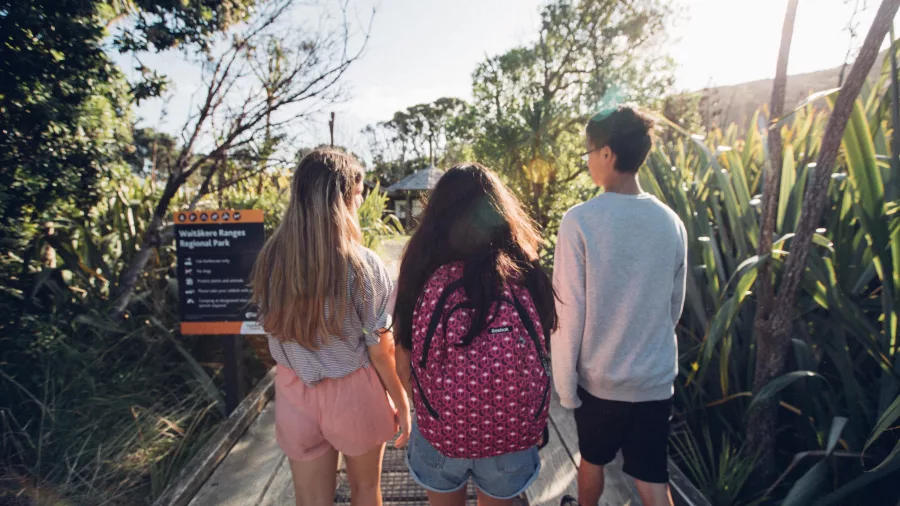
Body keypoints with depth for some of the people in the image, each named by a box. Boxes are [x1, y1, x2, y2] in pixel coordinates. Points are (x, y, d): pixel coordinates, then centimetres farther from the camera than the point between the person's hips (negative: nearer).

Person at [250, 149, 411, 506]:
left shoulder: (270, 258, -10)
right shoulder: (362, 265, -22)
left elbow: (274, 331, 2)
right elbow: (381, 350, -14)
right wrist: (402, 402, -1)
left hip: (294, 393, 3)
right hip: (353, 392, -3)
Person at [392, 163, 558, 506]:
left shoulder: (421, 277, -17)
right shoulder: (526, 275, -16)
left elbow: (404, 368, -6)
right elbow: (539, 360, -5)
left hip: (441, 431, 0)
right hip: (512, 432, 1)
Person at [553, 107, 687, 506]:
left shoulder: (580, 221, -19)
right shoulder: (671, 222, -5)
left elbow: (569, 312, -17)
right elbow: (674, 307, 6)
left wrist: (565, 384, -5)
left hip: (599, 378, -3)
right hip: (657, 379, 3)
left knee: (592, 460, 23)